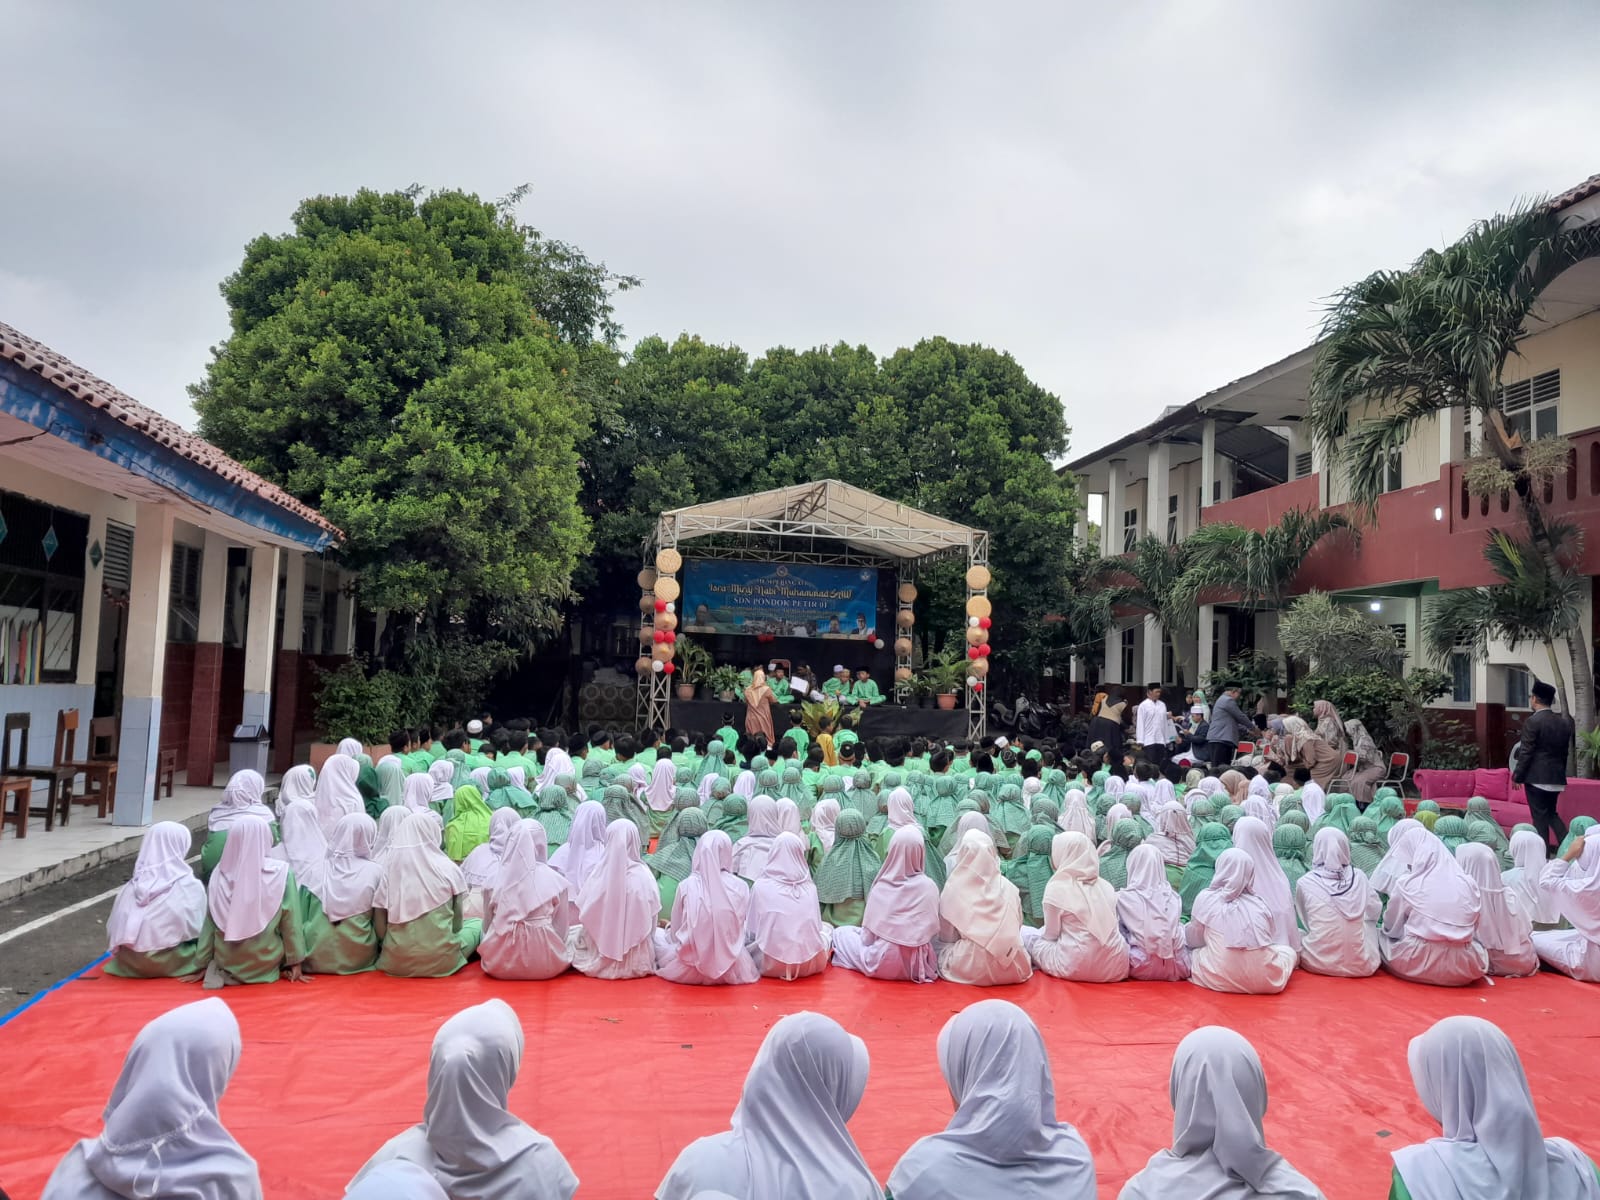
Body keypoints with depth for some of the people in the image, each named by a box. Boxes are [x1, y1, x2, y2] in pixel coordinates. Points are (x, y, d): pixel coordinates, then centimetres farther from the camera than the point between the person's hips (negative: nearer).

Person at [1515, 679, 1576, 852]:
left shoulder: (1532, 721, -14)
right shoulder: (1564, 721, 7)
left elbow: (1526, 752, -14)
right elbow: (1566, 750, 12)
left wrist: (1517, 776, -7)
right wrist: (1560, 771, 21)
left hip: (1537, 776, -7)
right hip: (1557, 777, 7)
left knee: (1540, 817, 0)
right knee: (1552, 813, 19)